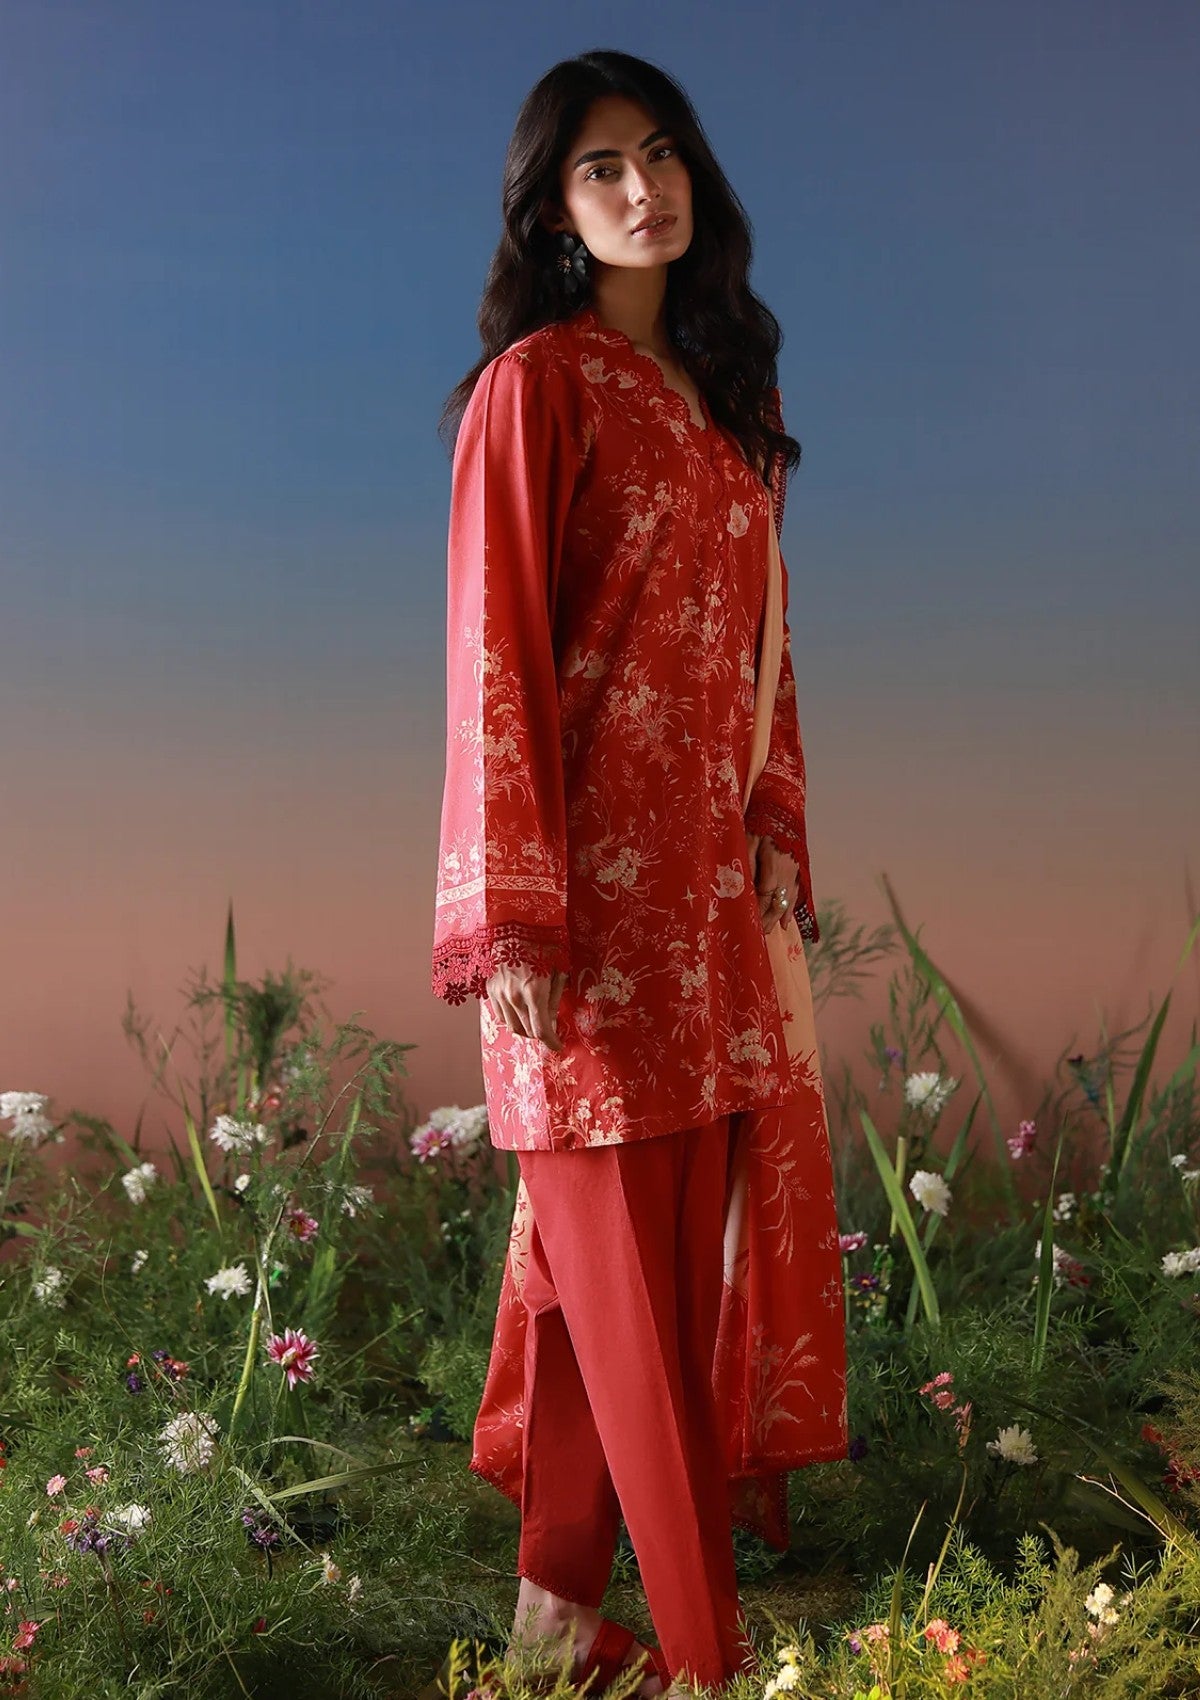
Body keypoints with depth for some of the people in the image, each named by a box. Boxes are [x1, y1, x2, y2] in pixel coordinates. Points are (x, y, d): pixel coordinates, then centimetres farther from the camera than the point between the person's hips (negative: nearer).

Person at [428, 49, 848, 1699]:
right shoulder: (538, 385, -4)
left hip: (721, 883, 7)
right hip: (598, 884, -7)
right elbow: (498, 654, -10)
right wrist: (517, 920, -15)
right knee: (630, 1252, -2)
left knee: (703, 1230, 10)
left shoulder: (727, 393, 17)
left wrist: (783, 857, 13)